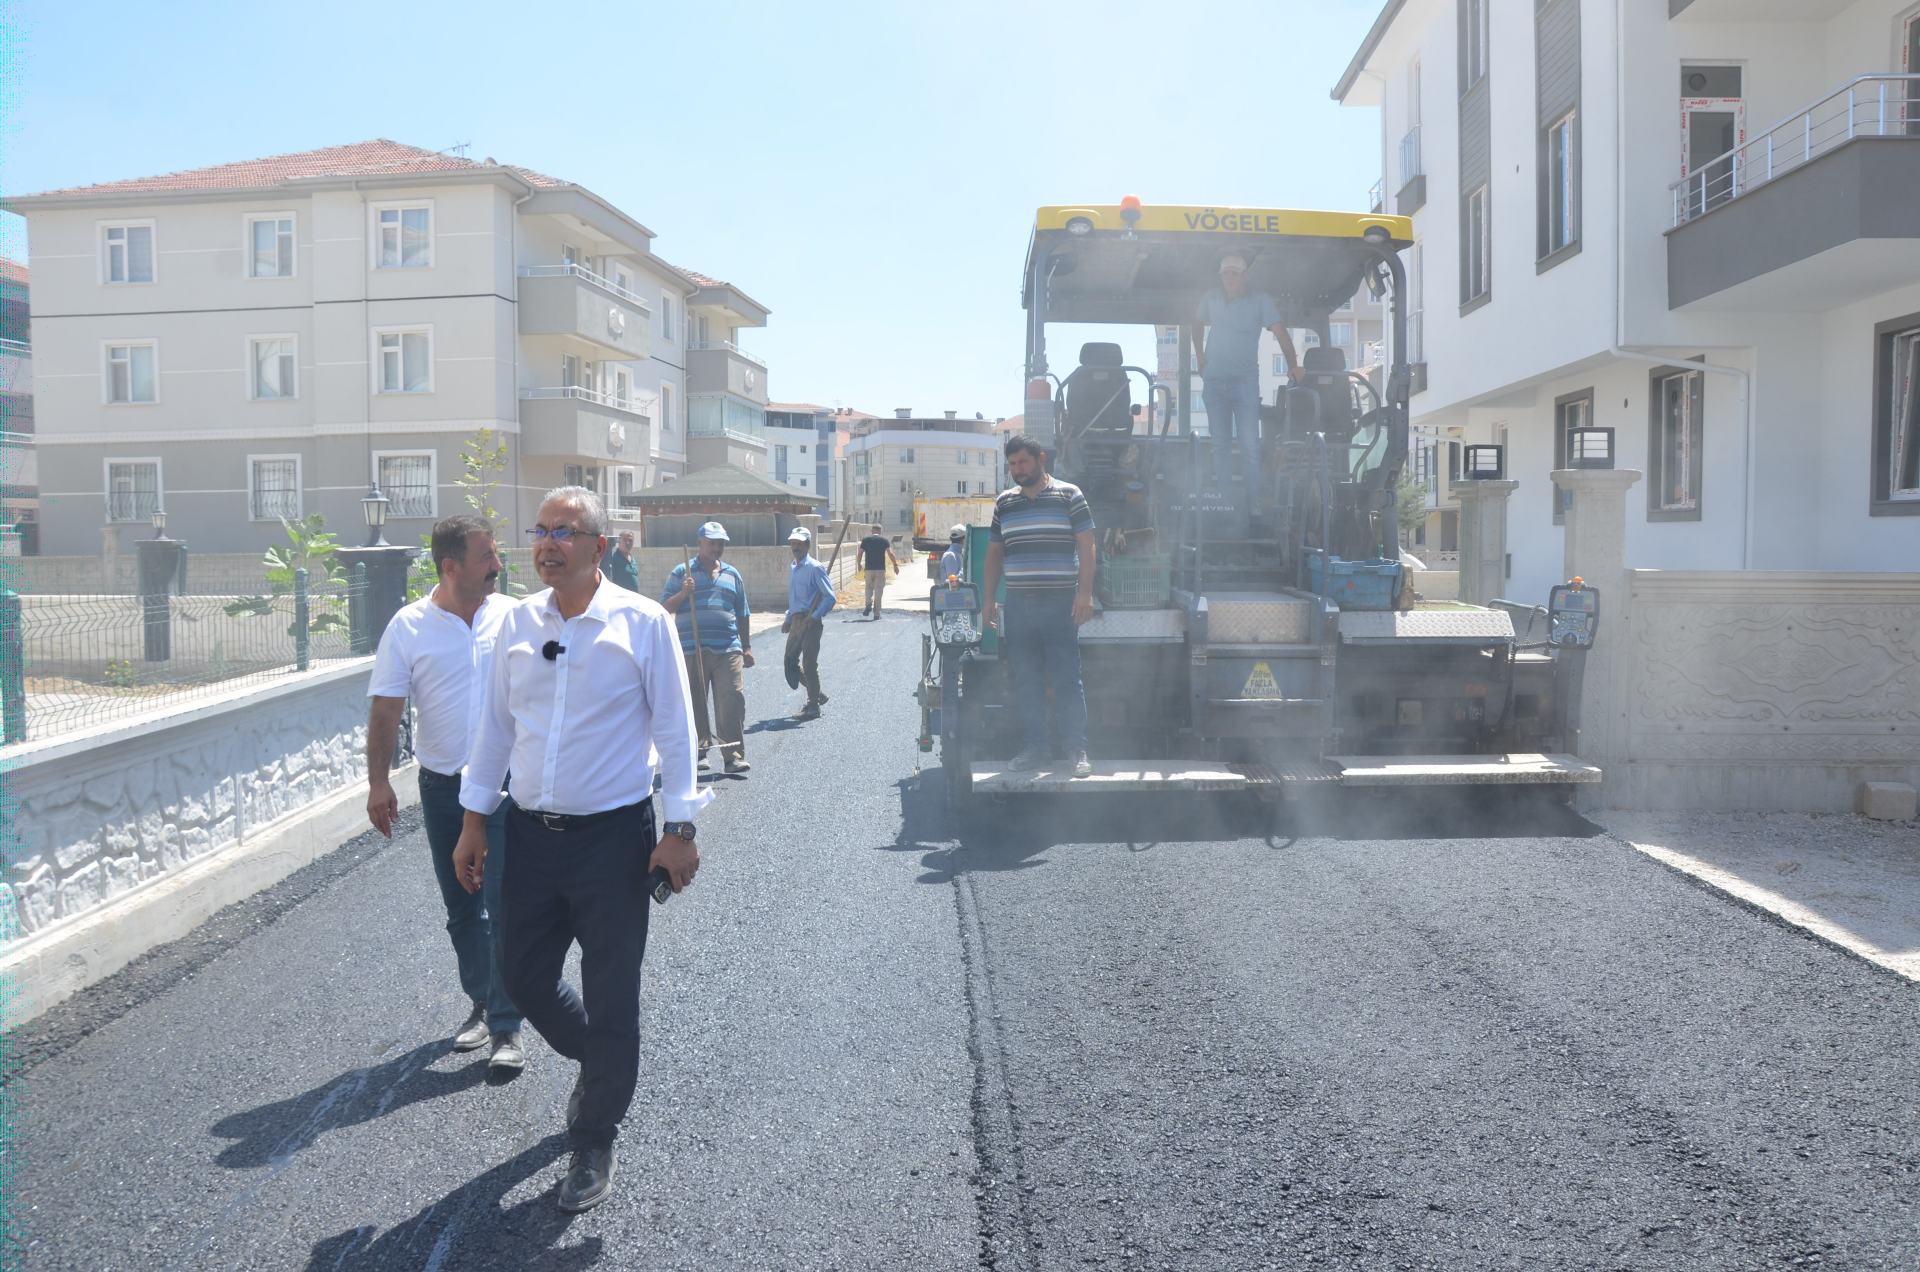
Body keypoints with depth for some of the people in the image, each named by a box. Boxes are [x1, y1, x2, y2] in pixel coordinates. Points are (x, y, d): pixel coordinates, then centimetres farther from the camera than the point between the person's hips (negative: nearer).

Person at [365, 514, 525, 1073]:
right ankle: (482, 1004, 33)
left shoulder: (512, 616, -2)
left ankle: (507, 1026, 2)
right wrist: (378, 781, -10)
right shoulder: (409, 627, -4)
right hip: (443, 789, 2)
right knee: (462, 909, 14)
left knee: (506, 907, -6)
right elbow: (385, 711, -4)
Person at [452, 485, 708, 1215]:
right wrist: (474, 823, 11)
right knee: (524, 975, 14)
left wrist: (679, 831, -9)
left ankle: (593, 1145, 24)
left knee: (610, 1002, 4)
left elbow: (673, 731, -6)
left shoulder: (643, 622, -8)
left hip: (613, 837, -4)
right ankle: (599, 1066, 44)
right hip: (531, 833, 5)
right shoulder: (517, 623, 5)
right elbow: (495, 726, 11)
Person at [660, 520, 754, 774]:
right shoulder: (682, 572, 8)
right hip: (691, 650, -2)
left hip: (728, 649, 2)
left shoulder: (732, 575, 18)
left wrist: (747, 647, 19)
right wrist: (682, 594, -12)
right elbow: (664, 608, 5)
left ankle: (734, 755, -4)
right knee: (694, 703, 3)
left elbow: (742, 615, 22)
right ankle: (698, 751, 15)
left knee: (732, 701, -6)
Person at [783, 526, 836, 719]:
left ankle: (813, 706, 5)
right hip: (796, 621, 8)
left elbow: (829, 597, -15)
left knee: (809, 664, -5)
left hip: (810, 622, -8)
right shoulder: (792, 568, 14)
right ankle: (816, 695, 25)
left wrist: (813, 618, -19)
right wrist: (788, 619, 17)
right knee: (791, 663, 10)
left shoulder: (815, 568, -11)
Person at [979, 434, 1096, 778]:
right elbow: (994, 553, 18)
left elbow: (1086, 546, -2)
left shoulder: (1068, 495, 1)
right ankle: (1036, 747, 16)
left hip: (1060, 604, -4)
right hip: (1018, 605, 5)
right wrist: (988, 599, 11)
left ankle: (1077, 749, 5)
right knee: (1026, 681, 7)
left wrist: (1085, 592, -11)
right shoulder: (1003, 502, 14)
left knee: (1067, 679, -3)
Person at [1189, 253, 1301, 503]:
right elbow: (1198, 324, 24)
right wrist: (1199, 354, 13)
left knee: (1250, 445, -8)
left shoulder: (1260, 300, -4)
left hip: (1245, 381, -3)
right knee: (1220, 443, 10)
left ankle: (1253, 498, -3)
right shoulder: (1211, 298, 6)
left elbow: (1280, 332, -11)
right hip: (1214, 381, 4)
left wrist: (1292, 365, -23)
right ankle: (1222, 497, 16)